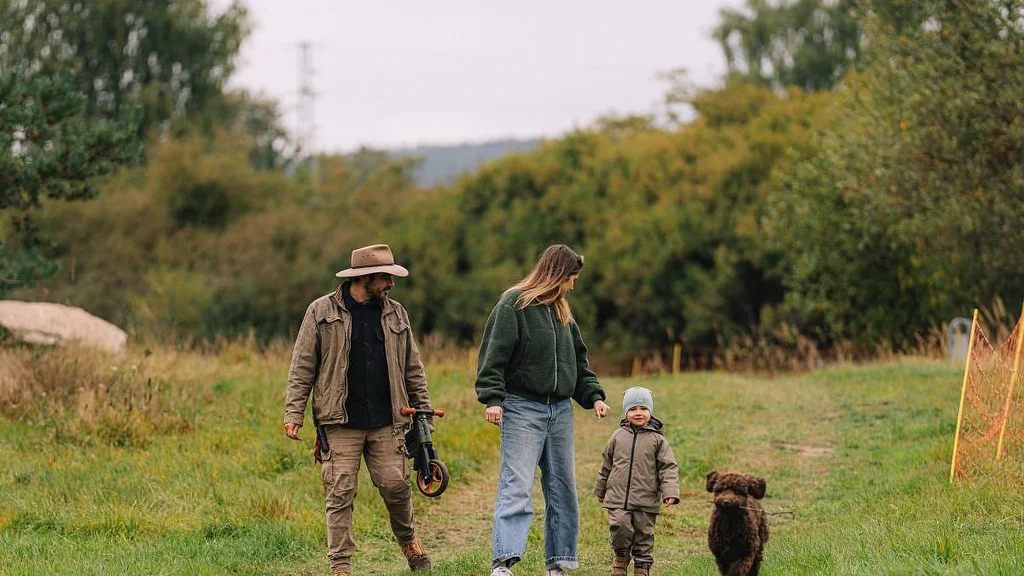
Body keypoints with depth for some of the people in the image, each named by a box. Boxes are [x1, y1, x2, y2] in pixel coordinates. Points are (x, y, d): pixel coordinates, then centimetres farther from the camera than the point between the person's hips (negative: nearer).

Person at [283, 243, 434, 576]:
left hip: (386, 423, 3)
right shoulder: (322, 312, 1)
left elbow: (412, 368, 20)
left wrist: (423, 409, 17)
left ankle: (408, 540, 26)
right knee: (341, 494, -3)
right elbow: (302, 368, 1)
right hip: (340, 423, -3)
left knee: (395, 484, -1)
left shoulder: (395, 314, 13)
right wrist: (293, 414, -4)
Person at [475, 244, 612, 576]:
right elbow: (493, 357, -12)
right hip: (522, 409, -8)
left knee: (563, 489, 8)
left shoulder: (561, 312, 17)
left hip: (560, 411, 8)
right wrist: (492, 399, -21)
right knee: (516, 487, -16)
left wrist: (593, 396, 11)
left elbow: (578, 361, 24)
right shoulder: (513, 306, -6)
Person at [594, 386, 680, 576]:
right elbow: (607, 464, 18)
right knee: (620, 526, -14)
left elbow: (668, 467, -1)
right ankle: (621, 556, 11)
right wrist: (601, 489, 25)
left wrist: (670, 492, -13)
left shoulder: (657, 439, 1)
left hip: (645, 500, -1)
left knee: (644, 534, 4)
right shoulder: (618, 436, 7)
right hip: (618, 496, 1)